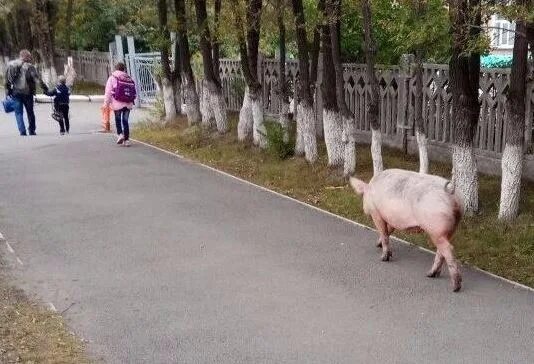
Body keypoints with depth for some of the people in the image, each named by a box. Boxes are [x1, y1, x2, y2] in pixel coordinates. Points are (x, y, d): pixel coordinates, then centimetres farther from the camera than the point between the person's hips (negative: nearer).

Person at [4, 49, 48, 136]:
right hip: (27, 92, -2)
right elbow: (37, 79, -12)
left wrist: (8, 91, 12)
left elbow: (7, 80, 7)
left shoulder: (10, 65, 5)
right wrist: (45, 88, -8)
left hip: (15, 92, 2)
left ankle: (22, 131, -6)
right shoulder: (29, 66, -9)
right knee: (30, 112, 12)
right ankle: (32, 130, 18)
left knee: (18, 112, 6)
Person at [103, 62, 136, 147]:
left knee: (118, 119, 14)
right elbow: (133, 93, 7)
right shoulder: (129, 78, 8)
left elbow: (108, 91, -5)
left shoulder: (113, 78, -1)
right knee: (125, 120, 8)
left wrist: (106, 103, 0)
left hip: (117, 103, -3)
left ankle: (120, 134, -5)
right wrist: (131, 101, 18)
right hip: (128, 104, 3)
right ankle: (126, 140, 5)